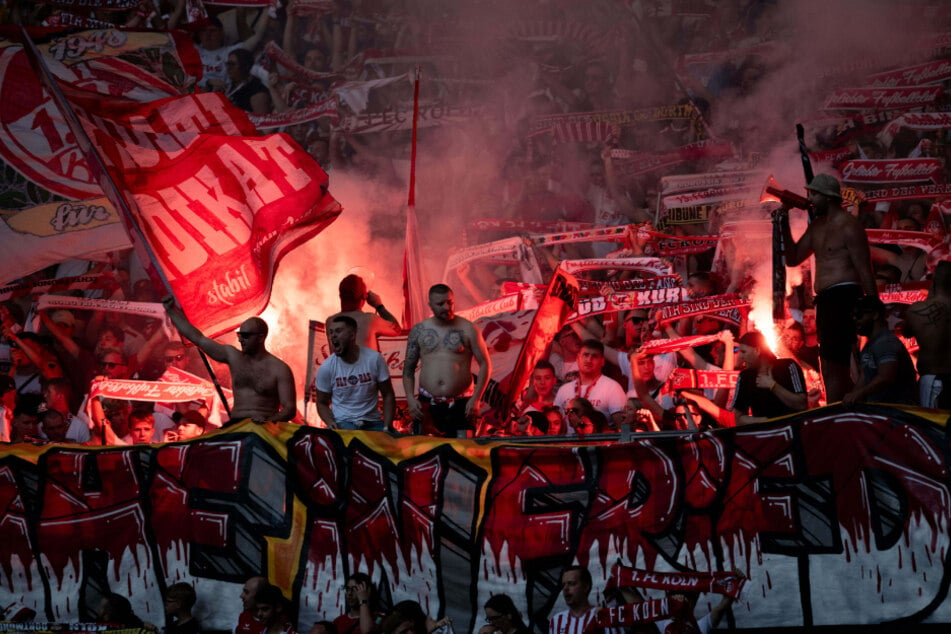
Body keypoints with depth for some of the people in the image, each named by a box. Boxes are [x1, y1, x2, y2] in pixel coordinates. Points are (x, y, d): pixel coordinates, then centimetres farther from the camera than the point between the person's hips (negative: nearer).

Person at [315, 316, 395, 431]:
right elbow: (322, 403, 7)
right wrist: (331, 423, -13)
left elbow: (388, 395, 2)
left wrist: (387, 427, -9)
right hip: (343, 423, -2)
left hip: (373, 422, 2)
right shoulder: (326, 368, -4)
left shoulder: (374, 359, -4)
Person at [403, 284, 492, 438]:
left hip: (460, 404, -2)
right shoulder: (419, 331, 8)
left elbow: (485, 365, 2)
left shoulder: (468, 329, 1)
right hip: (427, 404, 2)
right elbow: (408, 368, 12)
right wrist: (410, 399, 0)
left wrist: (476, 398, -7)